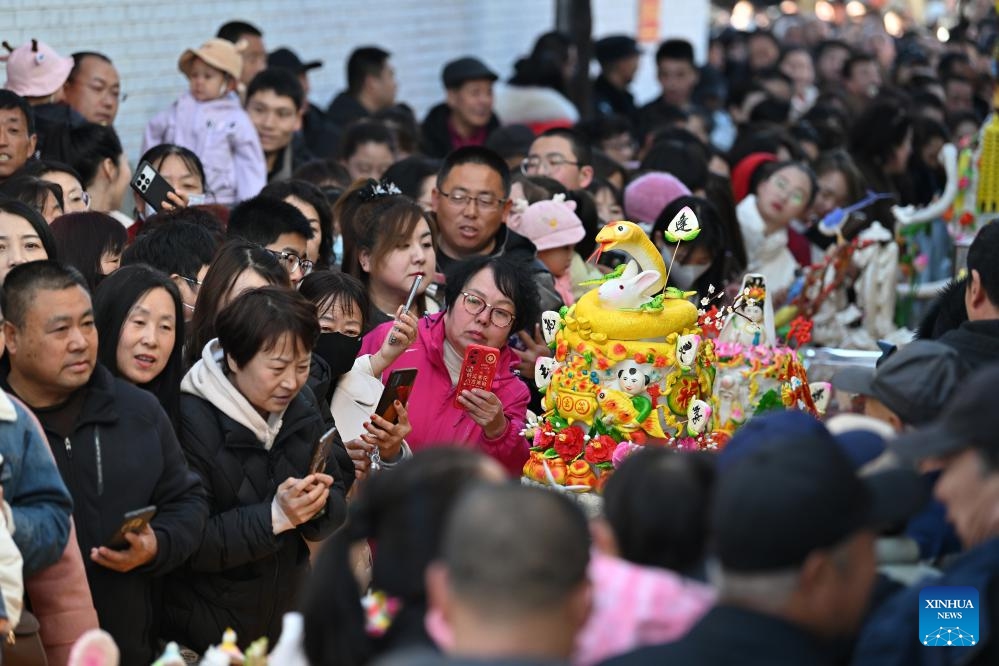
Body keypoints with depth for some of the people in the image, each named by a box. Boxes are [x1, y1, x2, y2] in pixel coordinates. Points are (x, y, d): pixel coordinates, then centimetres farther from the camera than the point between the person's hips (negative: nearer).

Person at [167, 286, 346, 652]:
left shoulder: (301, 406, 0)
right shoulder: (192, 420, -20)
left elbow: (337, 510, 2)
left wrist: (319, 506, -20)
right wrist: (275, 516, -29)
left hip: (287, 618, 6)